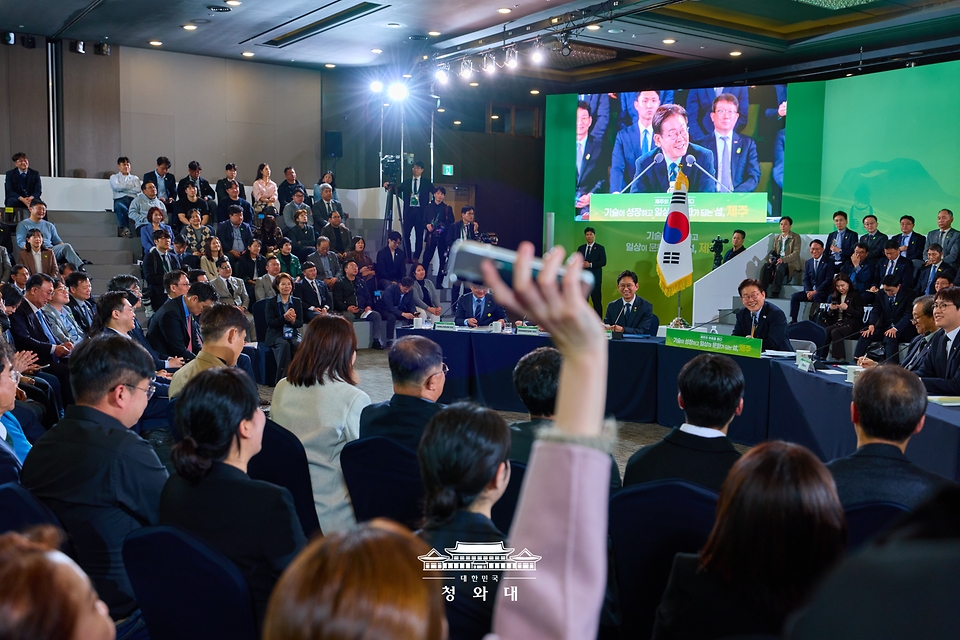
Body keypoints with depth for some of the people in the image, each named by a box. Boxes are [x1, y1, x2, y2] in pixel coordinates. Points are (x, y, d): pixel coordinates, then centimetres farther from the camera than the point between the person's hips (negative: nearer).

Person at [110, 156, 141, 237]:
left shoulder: (135, 178, 29)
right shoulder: (114, 177, 26)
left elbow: (138, 190, 8)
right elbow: (117, 187, 2)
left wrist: (123, 188, 4)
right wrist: (131, 186, 9)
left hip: (133, 199, 1)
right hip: (120, 199, -1)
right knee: (119, 206, -41)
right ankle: (125, 229, -41)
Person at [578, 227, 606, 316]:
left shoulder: (600, 248, 3)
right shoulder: (580, 248, 16)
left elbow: (603, 262, -8)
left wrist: (590, 264, -16)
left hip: (595, 279, -4)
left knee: (597, 301, -3)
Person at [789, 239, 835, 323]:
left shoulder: (829, 262, -2)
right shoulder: (808, 263, 14)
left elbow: (828, 280, -10)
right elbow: (805, 279, 9)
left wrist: (815, 291, -18)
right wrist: (808, 291, -11)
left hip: (823, 292, -5)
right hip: (810, 291, 5)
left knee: (816, 296, -37)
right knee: (794, 296, -16)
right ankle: (793, 320, -14)